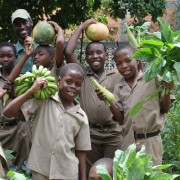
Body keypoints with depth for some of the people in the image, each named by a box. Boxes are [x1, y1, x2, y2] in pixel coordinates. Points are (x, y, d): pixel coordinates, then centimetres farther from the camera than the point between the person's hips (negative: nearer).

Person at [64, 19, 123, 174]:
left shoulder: (116, 75, 7)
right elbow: (68, 52, -5)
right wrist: (82, 27, 1)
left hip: (113, 133, 0)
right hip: (90, 133, 0)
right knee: (91, 173, 11)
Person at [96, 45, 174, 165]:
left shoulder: (153, 79, -2)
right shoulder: (119, 89, 9)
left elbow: (164, 110, 2)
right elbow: (121, 119, 7)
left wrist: (167, 91, -15)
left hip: (150, 141, -3)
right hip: (128, 142, 4)